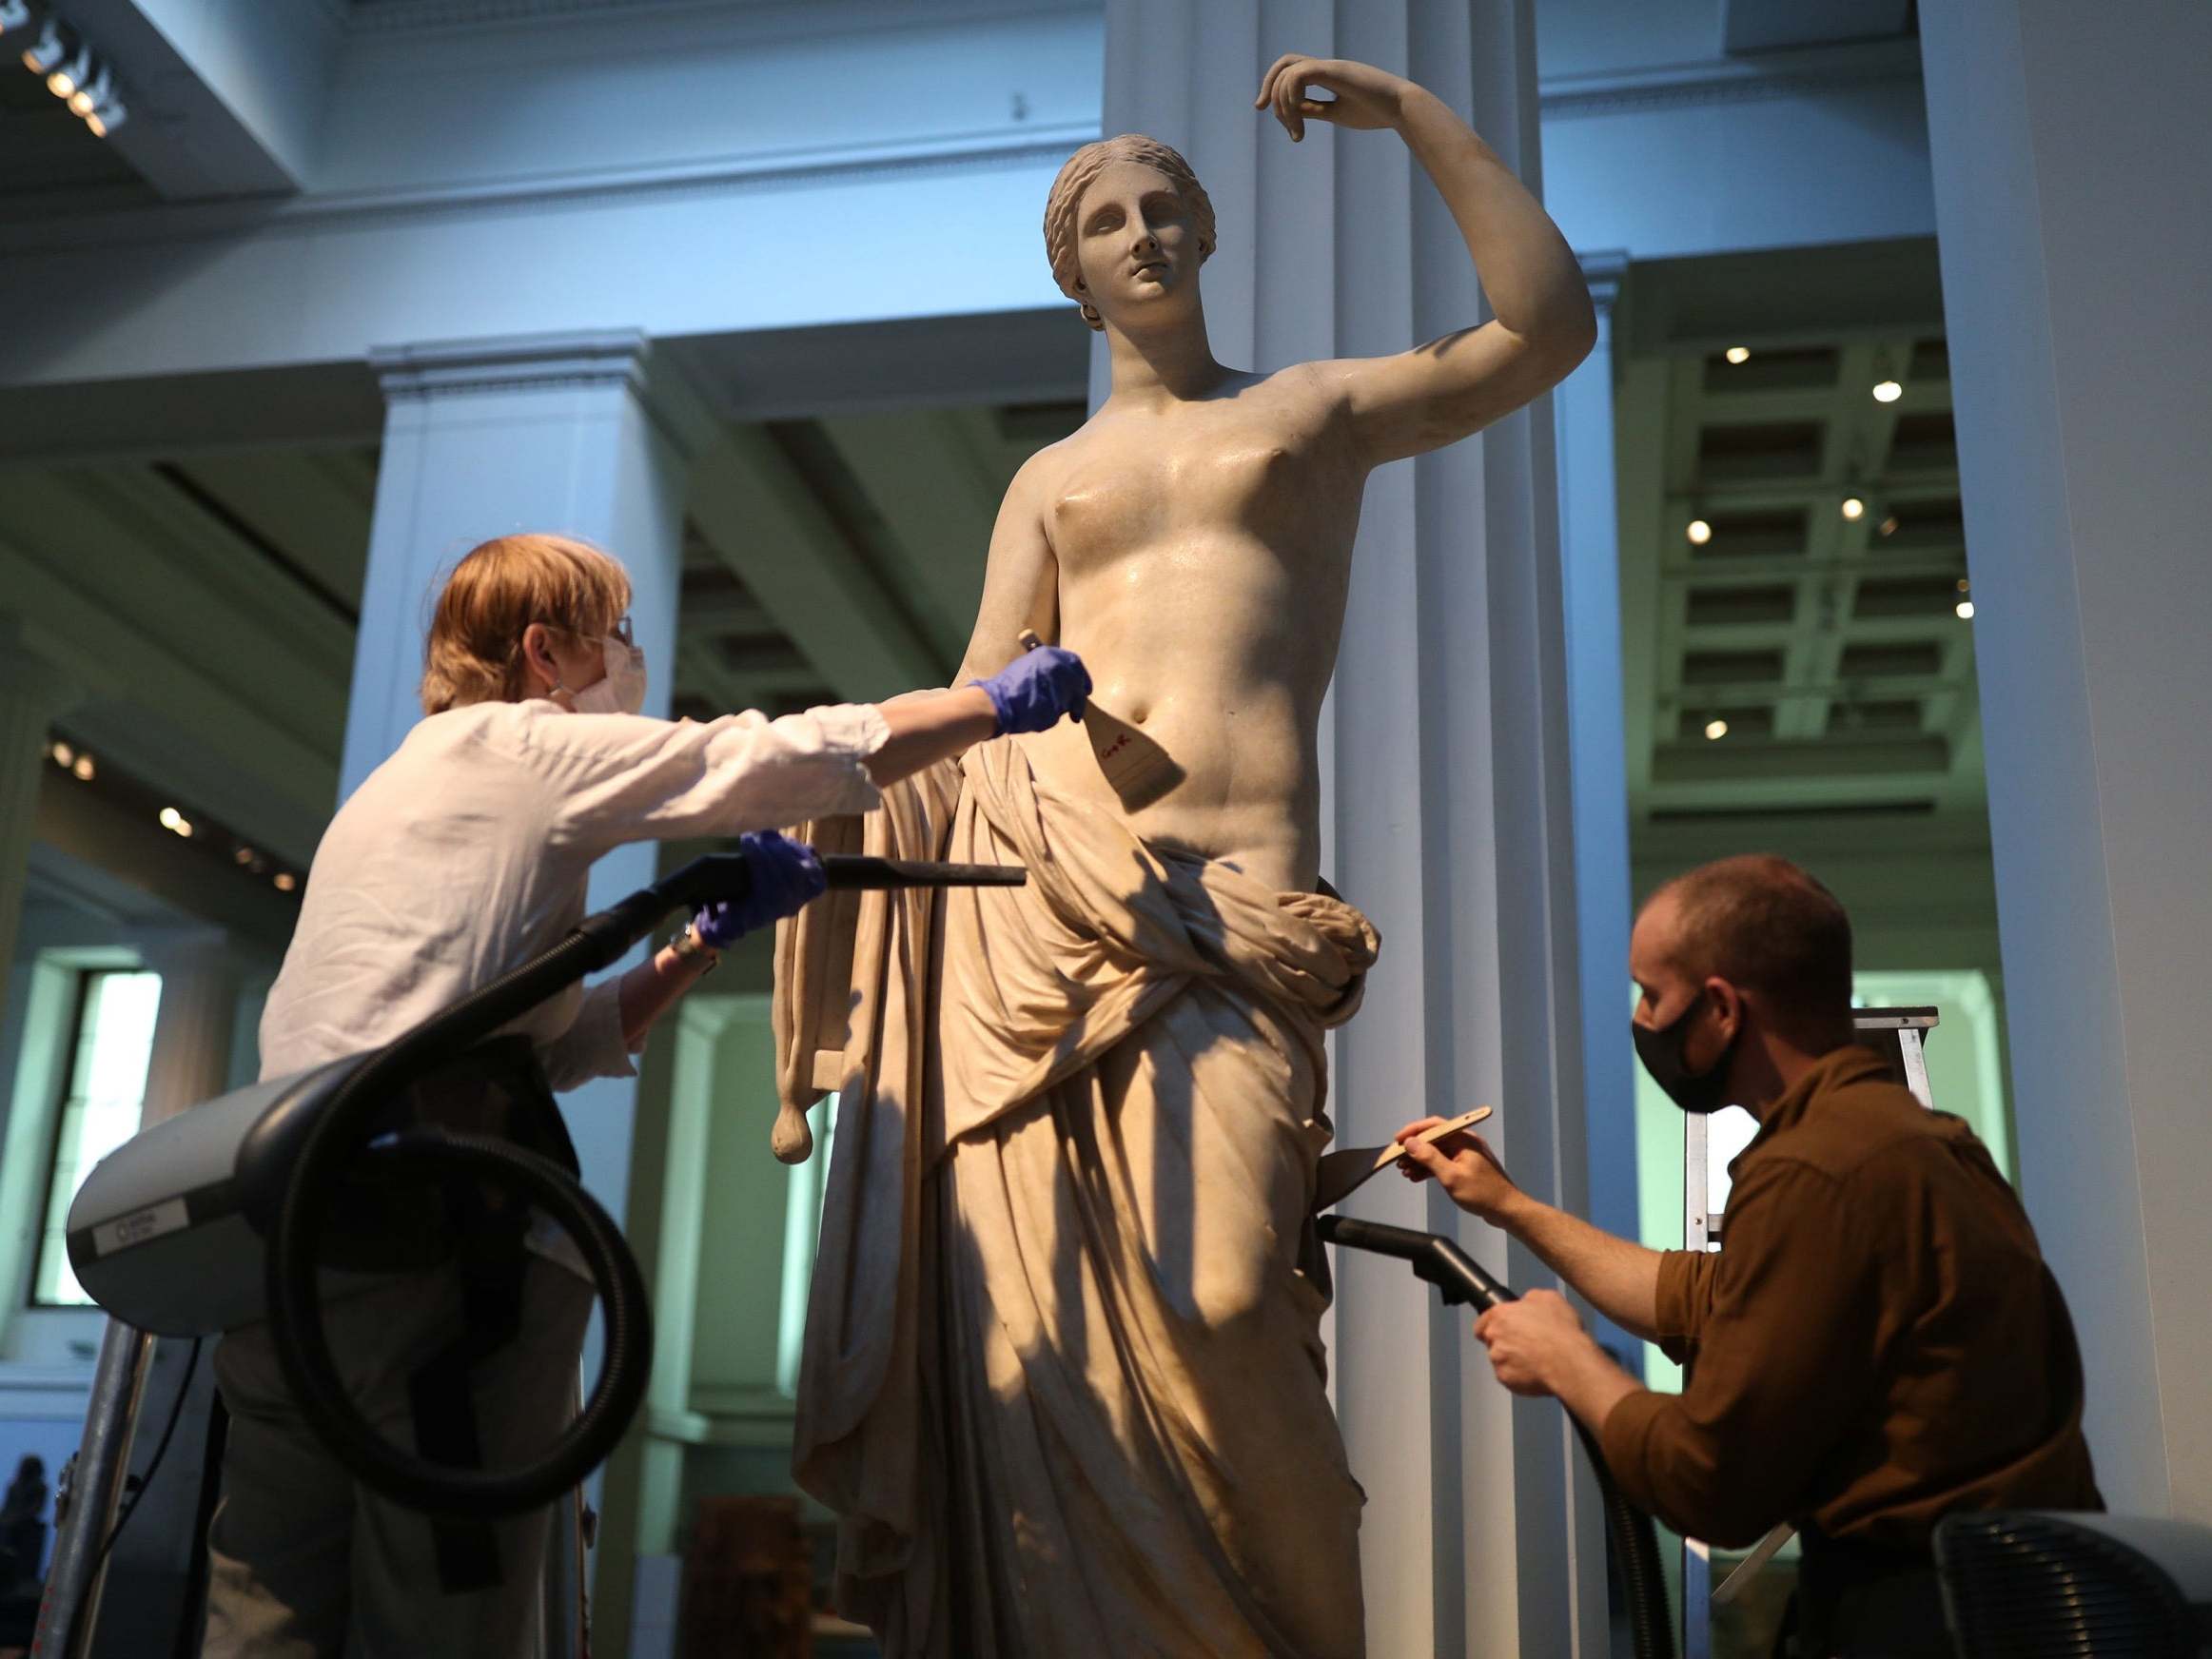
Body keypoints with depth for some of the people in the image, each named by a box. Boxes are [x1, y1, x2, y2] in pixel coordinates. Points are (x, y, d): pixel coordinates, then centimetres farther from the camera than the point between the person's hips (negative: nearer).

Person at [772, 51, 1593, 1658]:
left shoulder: (1319, 408, 19)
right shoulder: (1050, 479, 24)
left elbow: (1548, 327, 7)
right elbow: (976, 702, 14)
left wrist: (1412, 108, 8)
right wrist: (835, 769, -4)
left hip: (1223, 903, -3)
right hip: (1025, 881, 3)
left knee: (1219, 1303, -20)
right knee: (1025, 1311, -8)